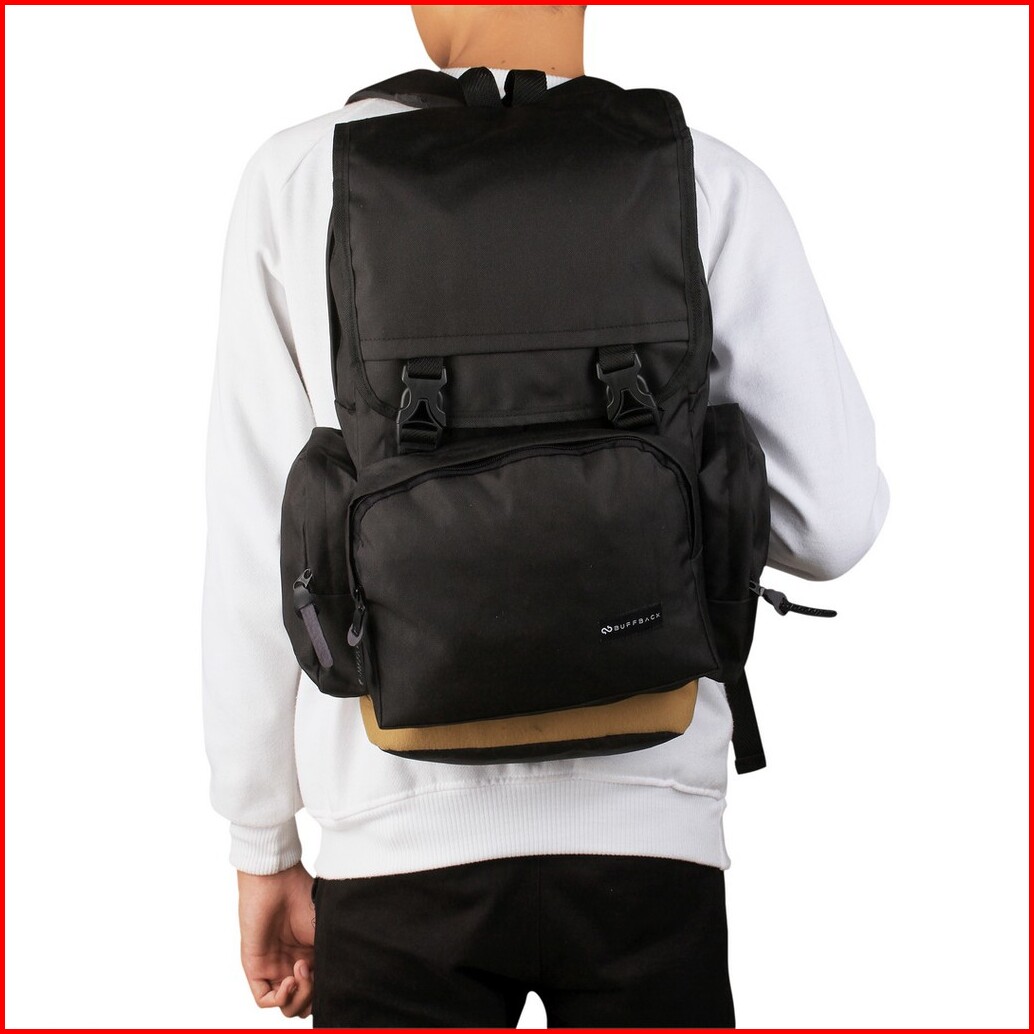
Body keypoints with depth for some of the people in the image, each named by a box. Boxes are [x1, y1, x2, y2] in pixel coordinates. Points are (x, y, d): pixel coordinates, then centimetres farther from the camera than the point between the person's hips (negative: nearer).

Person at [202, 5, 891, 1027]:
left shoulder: (299, 178, -3)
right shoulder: (713, 188, -4)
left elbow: (256, 547, -2)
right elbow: (833, 521, -5)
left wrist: (263, 842, 8)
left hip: (400, 837, 0)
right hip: (647, 828, 0)